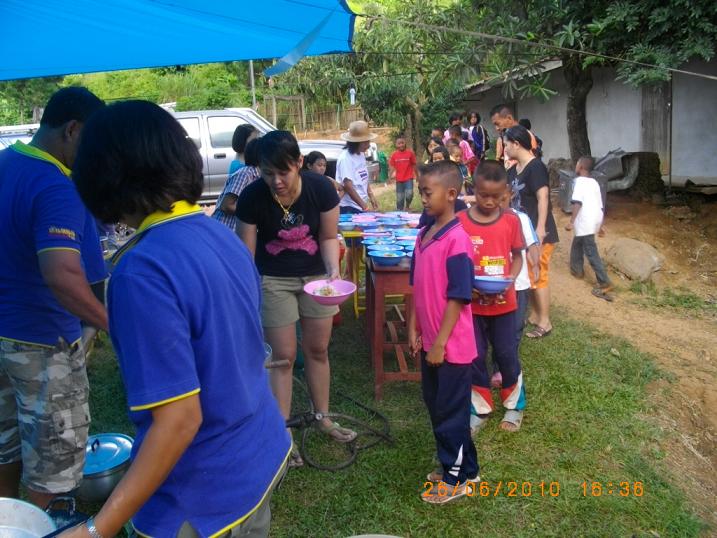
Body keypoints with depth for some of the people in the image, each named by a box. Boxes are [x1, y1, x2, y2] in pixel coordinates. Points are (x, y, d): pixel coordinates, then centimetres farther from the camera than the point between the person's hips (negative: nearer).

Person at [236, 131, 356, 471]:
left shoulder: (320, 190, -20)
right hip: (273, 280, -2)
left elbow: (328, 237, -7)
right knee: (283, 356, 1)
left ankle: (323, 419, 32)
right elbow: (246, 251, -15)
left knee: (318, 350, 13)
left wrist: (333, 268, -25)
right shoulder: (252, 197, -23)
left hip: (316, 276, 2)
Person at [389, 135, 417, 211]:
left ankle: (407, 206, 10)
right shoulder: (394, 155, -2)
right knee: (399, 198, 7)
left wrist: (417, 176, 7)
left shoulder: (410, 152, -5)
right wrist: (392, 174, -10)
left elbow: (414, 165, 2)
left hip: (409, 178, -2)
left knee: (409, 194, -19)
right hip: (399, 179, 2)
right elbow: (392, 166, 5)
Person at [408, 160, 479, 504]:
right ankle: (456, 465, 38)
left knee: (451, 411, 7)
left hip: (452, 345, -8)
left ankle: (457, 479, 26)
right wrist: (413, 329, 9)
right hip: (430, 341, 8)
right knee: (436, 406, 20)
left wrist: (440, 343, -17)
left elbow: (458, 297, -20)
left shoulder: (457, 239, -20)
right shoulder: (423, 236, 6)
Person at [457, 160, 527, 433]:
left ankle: (515, 405, 34)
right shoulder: (460, 221, -9)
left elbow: (517, 257, 5)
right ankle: (480, 408, 30)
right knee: (475, 356, 11)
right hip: (471, 303, 0)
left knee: (507, 354, 11)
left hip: (503, 302, 0)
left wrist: (511, 279, -14)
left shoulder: (511, 220, -5)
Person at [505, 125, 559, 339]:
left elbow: (543, 199, -22)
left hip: (537, 233, -9)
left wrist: (540, 230, -26)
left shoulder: (536, 167, -16)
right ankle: (535, 315, 26)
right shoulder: (514, 170, 11)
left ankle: (545, 322, 6)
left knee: (538, 276, -4)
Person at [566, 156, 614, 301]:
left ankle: (604, 283, -10)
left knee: (591, 252, -7)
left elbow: (577, 202, -20)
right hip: (595, 219, 9)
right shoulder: (594, 182, 18)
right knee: (577, 243, 28)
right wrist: (600, 224, 26)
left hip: (586, 222, -9)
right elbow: (600, 205, 19)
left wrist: (571, 221, -23)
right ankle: (577, 269, 39)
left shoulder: (580, 181, -6)